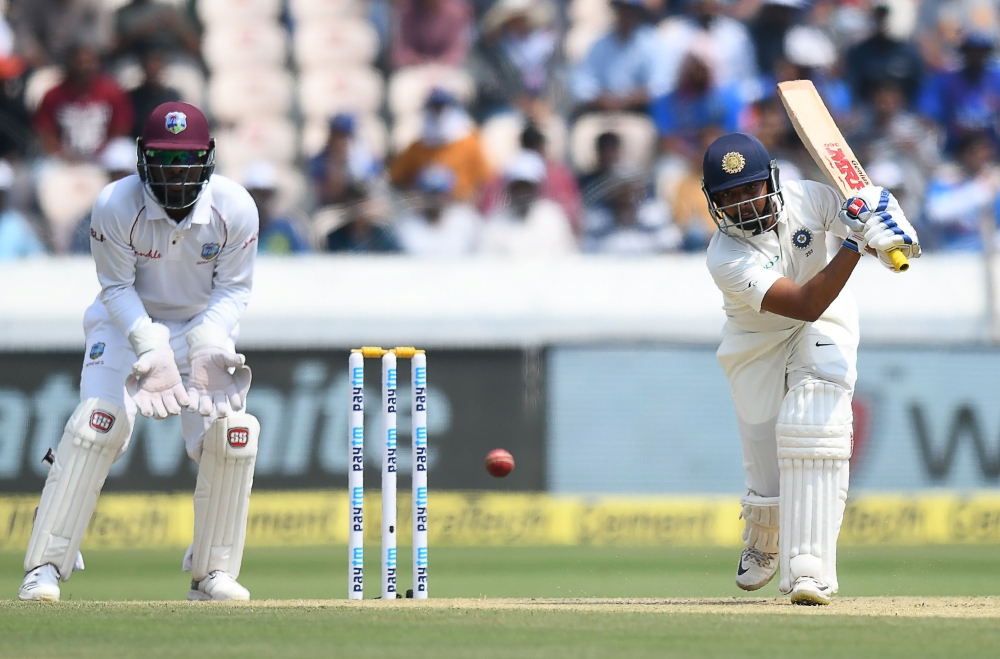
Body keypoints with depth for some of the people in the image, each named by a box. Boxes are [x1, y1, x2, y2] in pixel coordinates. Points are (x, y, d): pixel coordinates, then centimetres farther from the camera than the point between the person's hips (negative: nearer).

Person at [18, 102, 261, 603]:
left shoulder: (234, 209, -20)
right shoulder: (116, 206, -24)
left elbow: (234, 290, -9)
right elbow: (117, 286, -15)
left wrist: (209, 346, -27)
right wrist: (151, 348, -30)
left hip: (204, 326, 2)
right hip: (129, 320, -2)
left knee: (231, 432, -14)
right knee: (98, 422, -21)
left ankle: (213, 573, 2)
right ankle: (45, 566, -17)